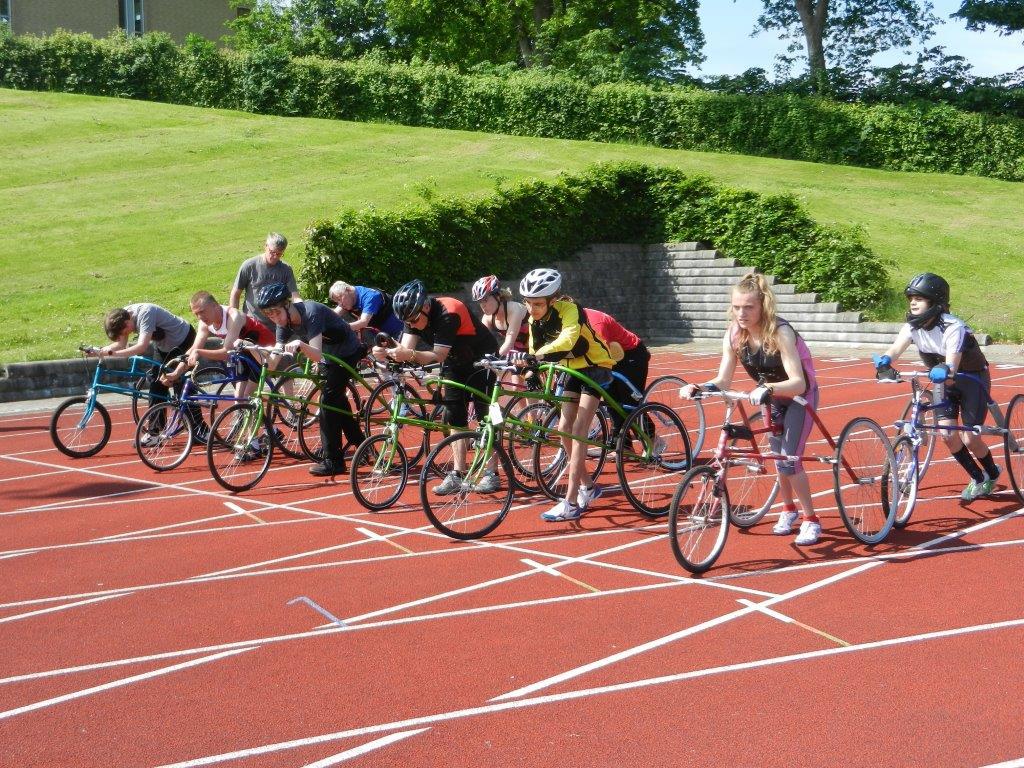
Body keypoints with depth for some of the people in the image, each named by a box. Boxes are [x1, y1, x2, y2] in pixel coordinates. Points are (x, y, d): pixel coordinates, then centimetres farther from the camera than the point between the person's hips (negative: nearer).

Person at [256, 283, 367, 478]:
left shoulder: (310, 313, -34)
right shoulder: (285, 322, -11)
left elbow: (317, 355, -45)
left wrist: (300, 344, -62)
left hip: (347, 353, -9)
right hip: (331, 357, 9)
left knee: (328, 401, -16)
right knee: (336, 400, 19)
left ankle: (333, 461, -11)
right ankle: (360, 444, 38)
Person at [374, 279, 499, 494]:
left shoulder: (447, 314, -34)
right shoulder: (414, 316, -12)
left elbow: (438, 355, -37)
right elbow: (406, 349, -20)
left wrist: (409, 355, -52)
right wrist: (387, 353, -41)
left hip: (481, 361, -7)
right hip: (455, 364, 7)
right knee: (454, 418, 2)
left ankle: (492, 474, 2)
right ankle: (457, 474, 5)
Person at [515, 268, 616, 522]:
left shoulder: (569, 309, -30)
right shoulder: (536, 319, -8)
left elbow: (566, 340, -48)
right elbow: (536, 351, -4)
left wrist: (538, 356, -62)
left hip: (595, 367, -7)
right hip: (573, 369, 7)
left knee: (578, 431, -15)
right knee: (564, 429, 3)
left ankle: (571, 503, -17)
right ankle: (588, 487, 22)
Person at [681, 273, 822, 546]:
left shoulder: (780, 333, -33)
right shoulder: (734, 334, -17)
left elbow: (798, 383, -41)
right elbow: (723, 380, -15)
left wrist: (768, 389, -58)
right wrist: (699, 388, -34)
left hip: (799, 396, -5)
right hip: (770, 397, 5)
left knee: (789, 459, -13)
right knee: (778, 456, 11)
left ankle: (811, 520, 2)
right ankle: (788, 509, 34)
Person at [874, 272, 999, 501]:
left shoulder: (952, 327, -31)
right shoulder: (913, 326, -13)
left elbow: (952, 366, -41)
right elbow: (897, 347, -29)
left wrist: (944, 372, -65)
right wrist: (885, 361, -51)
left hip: (972, 379, -5)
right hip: (945, 382, 5)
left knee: (969, 439, -7)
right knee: (947, 434, -8)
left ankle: (992, 474, 24)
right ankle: (978, 478, 15)